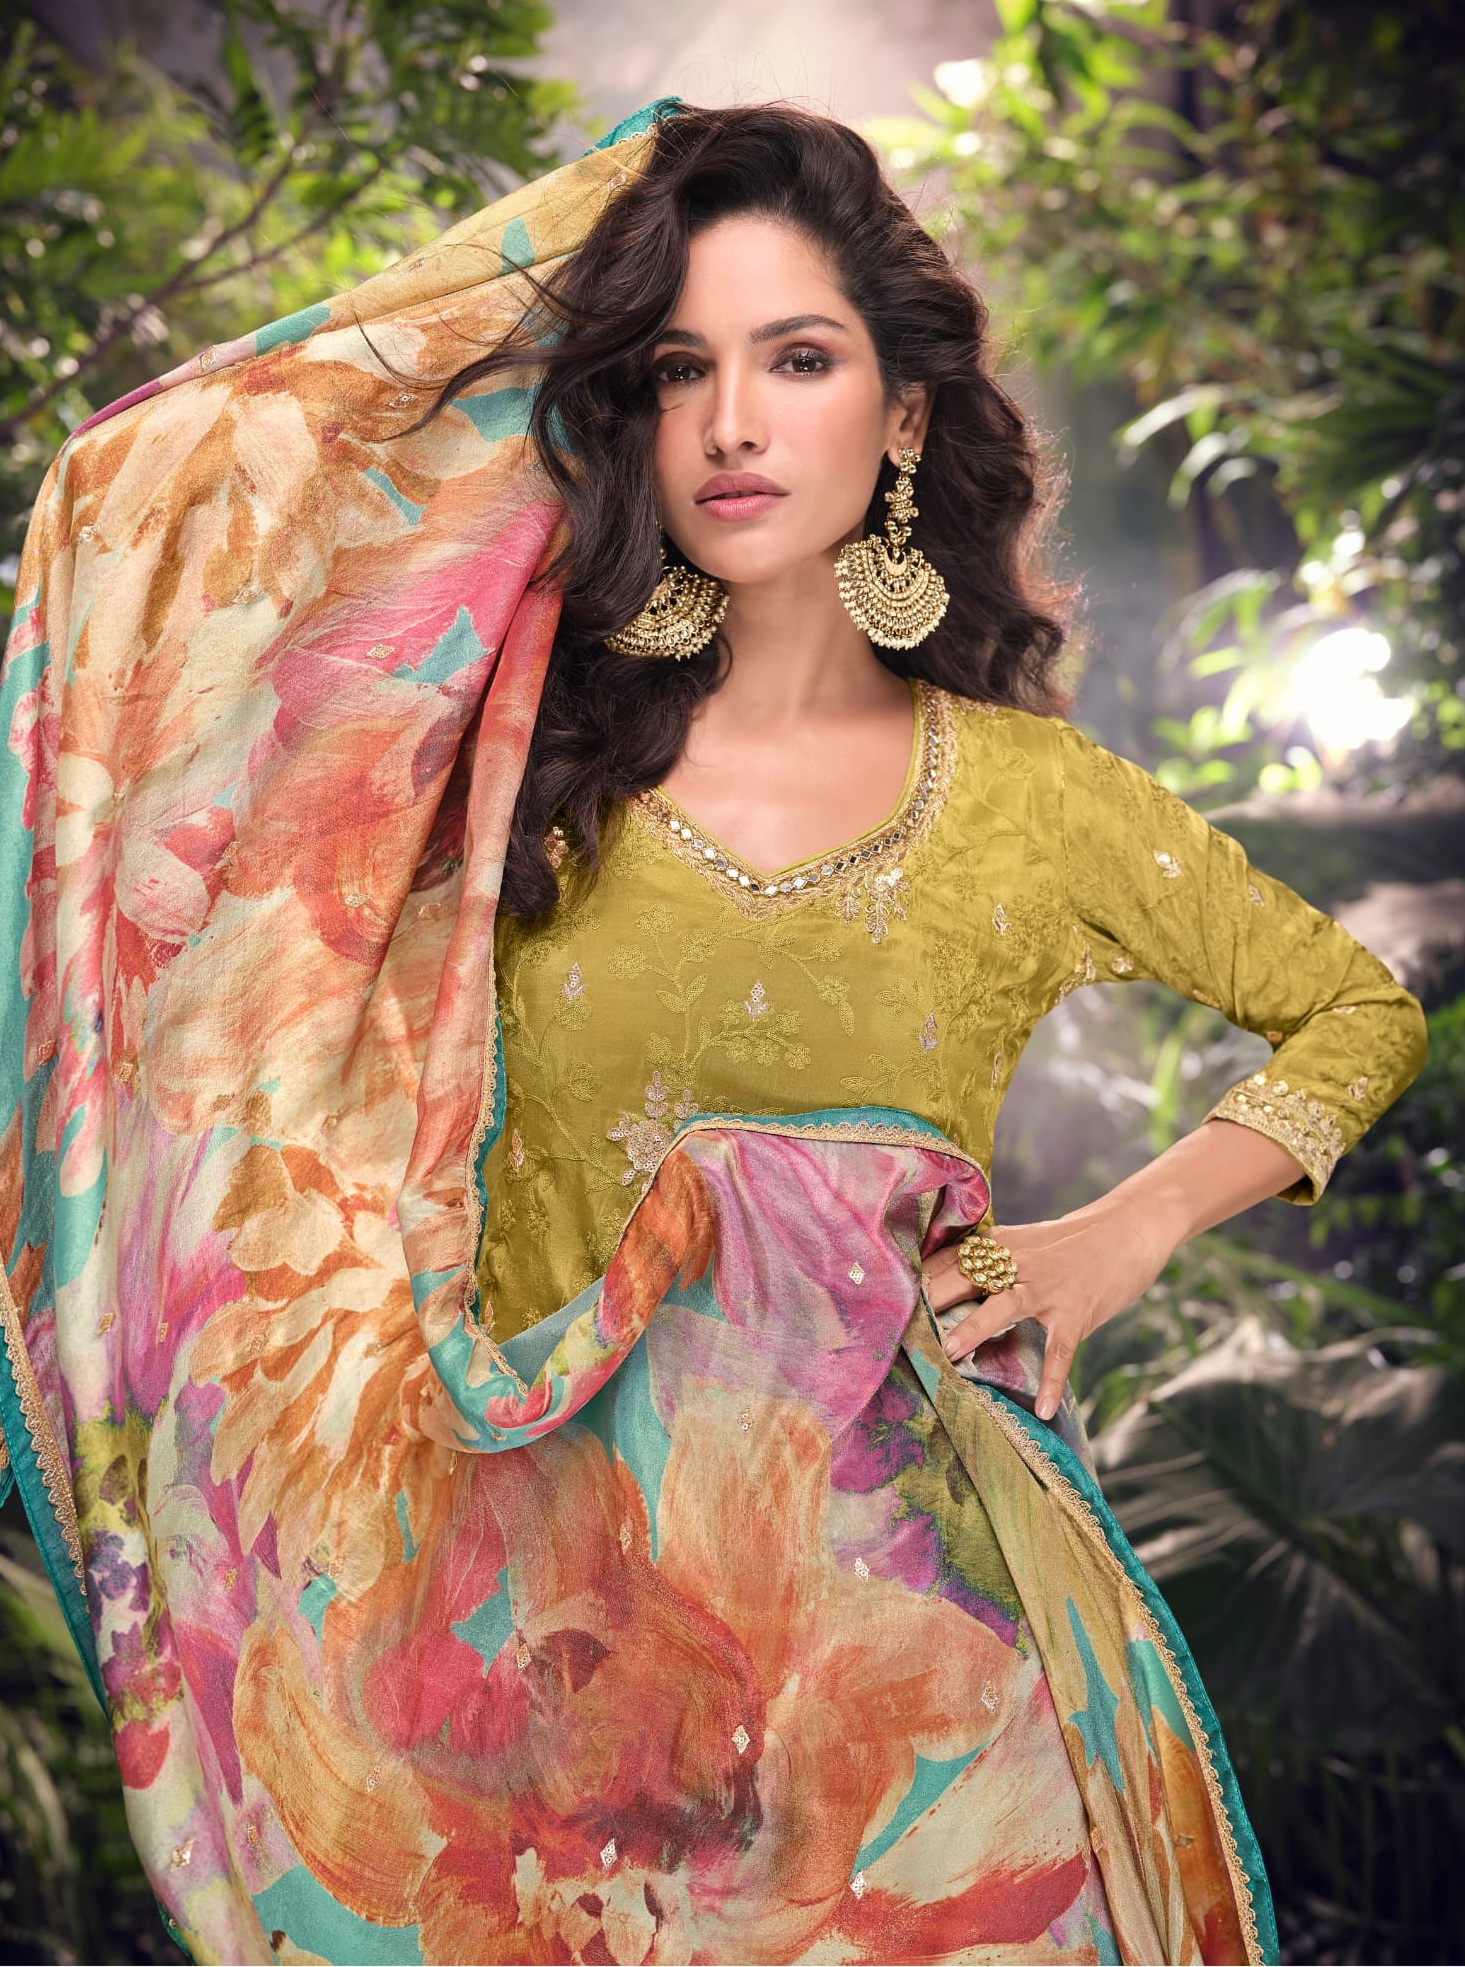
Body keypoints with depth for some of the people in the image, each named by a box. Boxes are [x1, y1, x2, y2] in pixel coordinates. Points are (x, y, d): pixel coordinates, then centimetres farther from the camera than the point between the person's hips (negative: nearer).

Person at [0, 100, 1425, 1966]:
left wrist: (1121, 1236, 0)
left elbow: (1359, 1012, 14)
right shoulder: (523, 749, -2)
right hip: (549, 1584, 0)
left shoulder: (1029, 796, -1)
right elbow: (150, 482, -5)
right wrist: (538, 261, -1)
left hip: (901, 1581, 0)